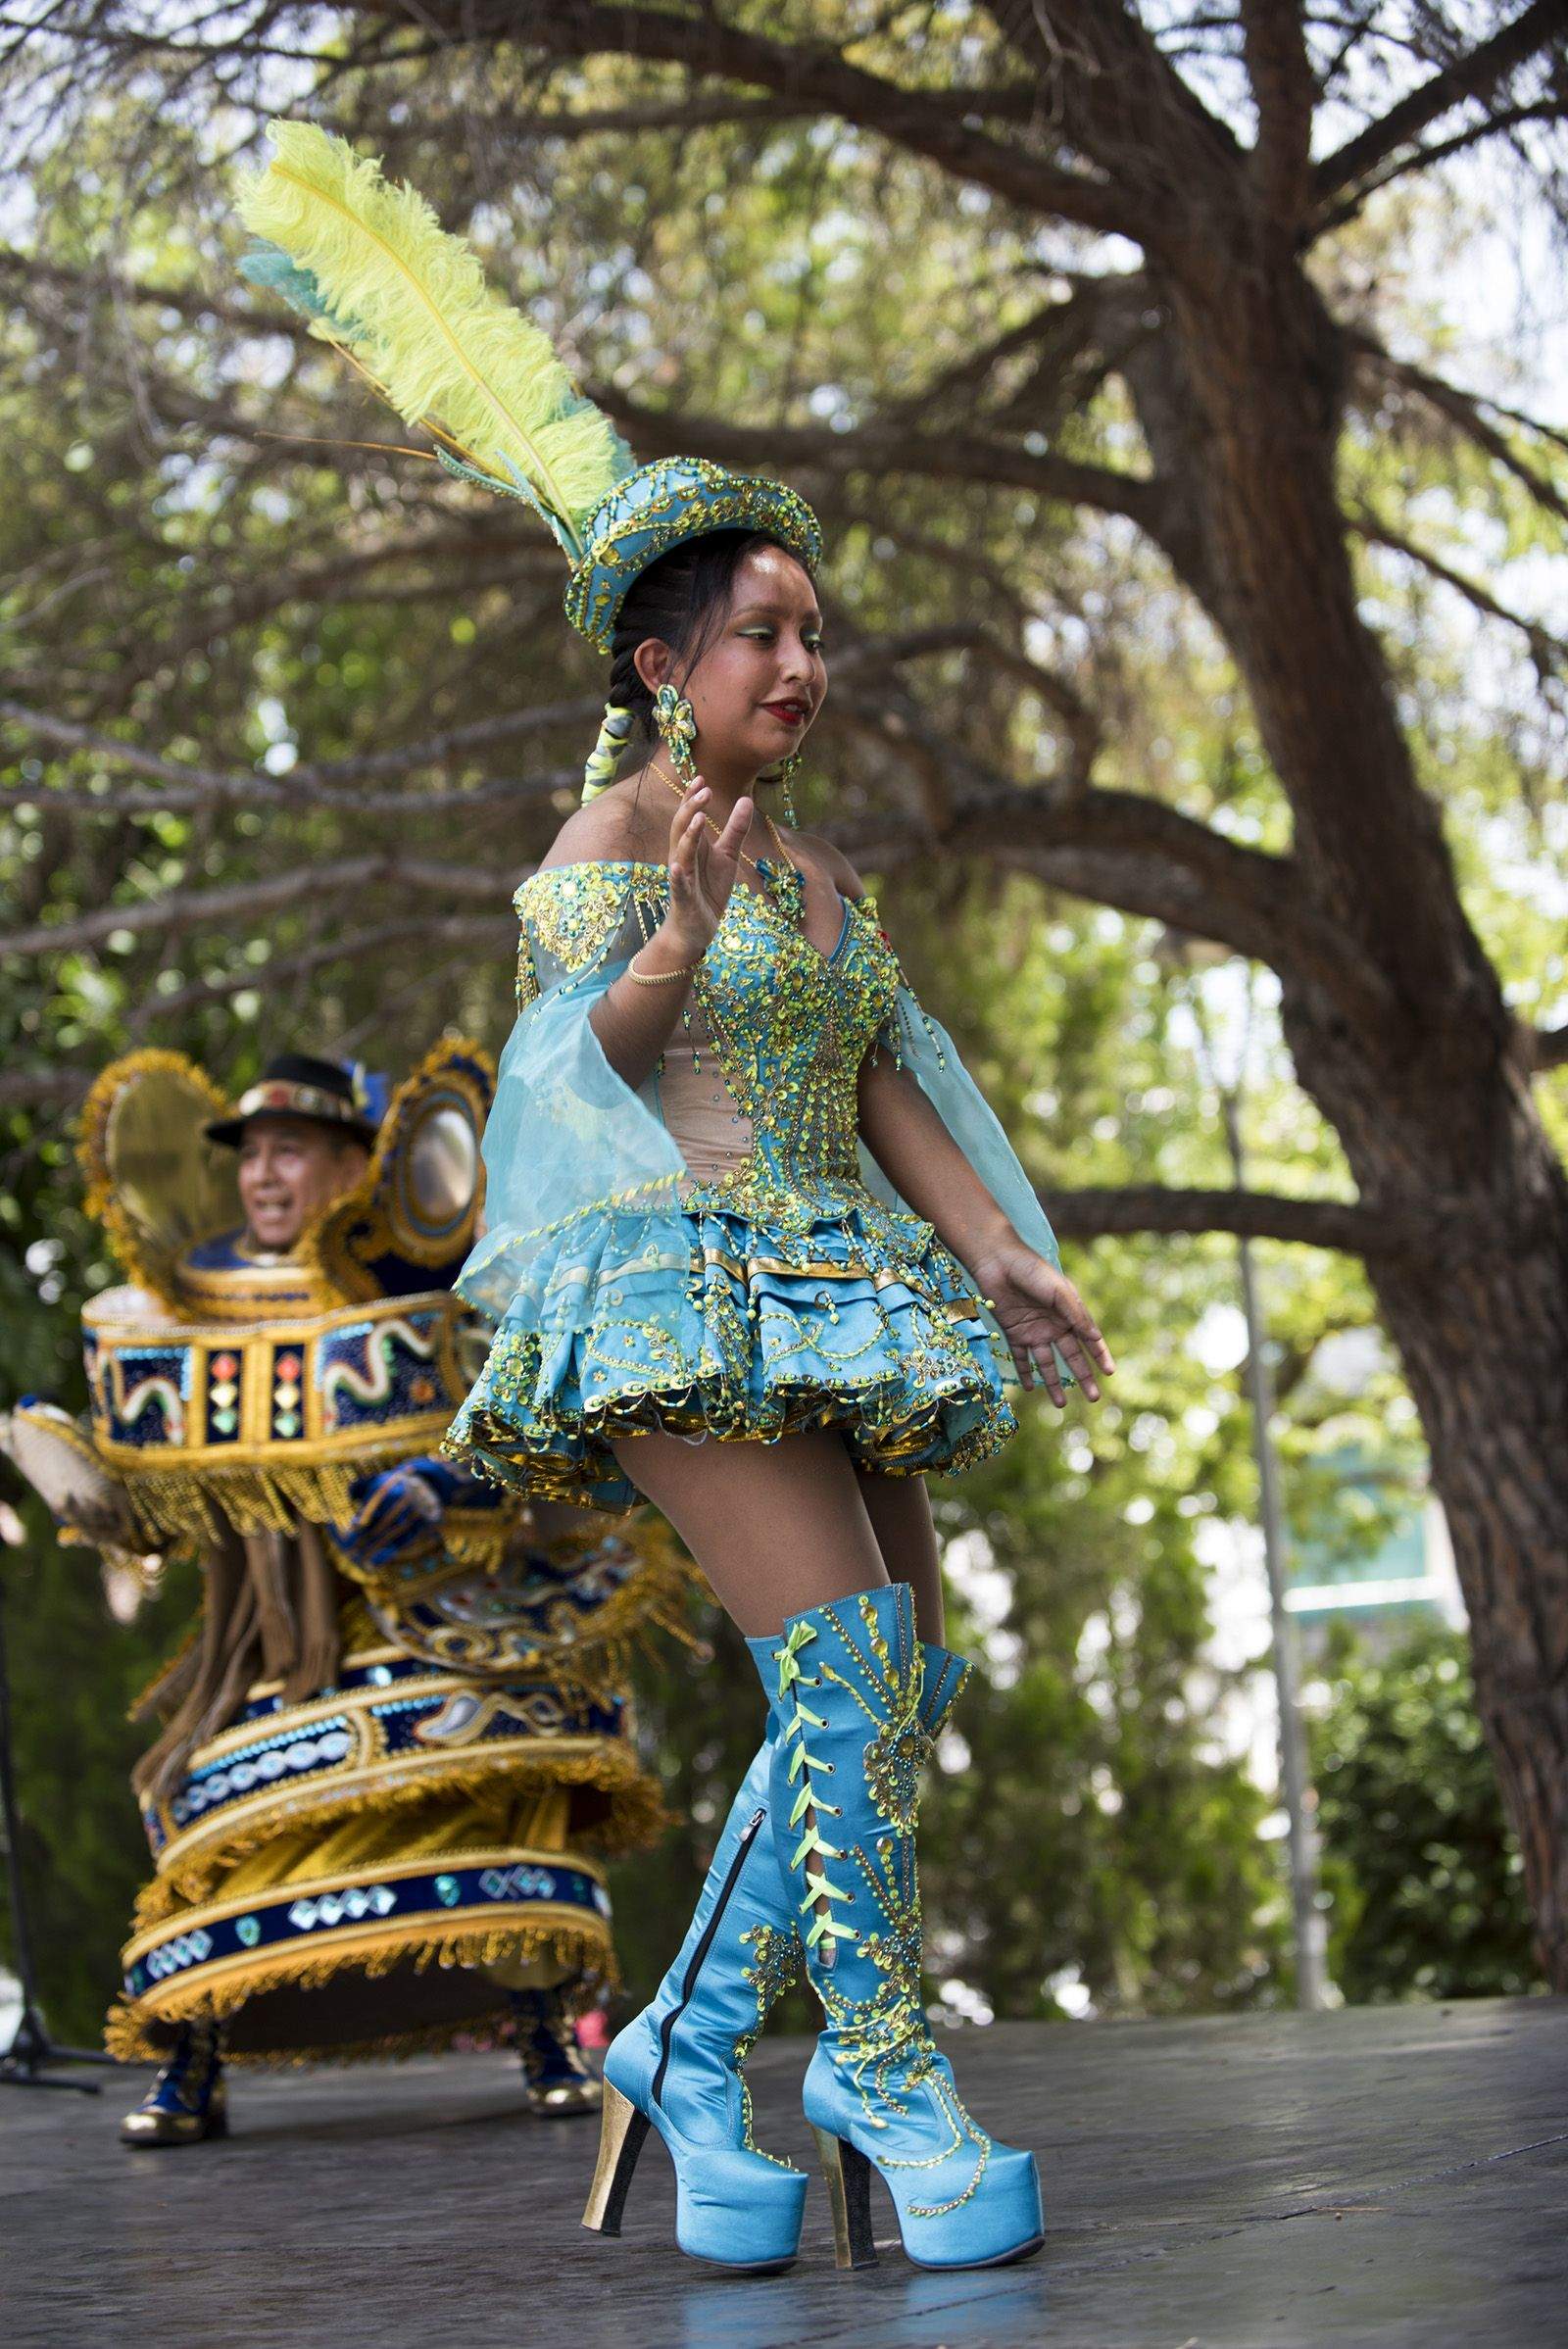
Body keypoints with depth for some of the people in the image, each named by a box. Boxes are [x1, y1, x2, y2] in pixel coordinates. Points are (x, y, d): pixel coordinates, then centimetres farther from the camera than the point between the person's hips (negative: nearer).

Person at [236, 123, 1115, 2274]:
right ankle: (891, 2077, -14)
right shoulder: (606, 839, 0)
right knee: (840, 1658, -19)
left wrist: (1002, 1258, 4)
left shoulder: (827, 876, 21)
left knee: (895, 1684, -1)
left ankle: (692, 2046, 7)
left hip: (828, 1302, 8)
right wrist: (678, 942, -28)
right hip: (667, 1278, -7)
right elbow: (569, 1058, -10)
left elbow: (891, 1091, 17)